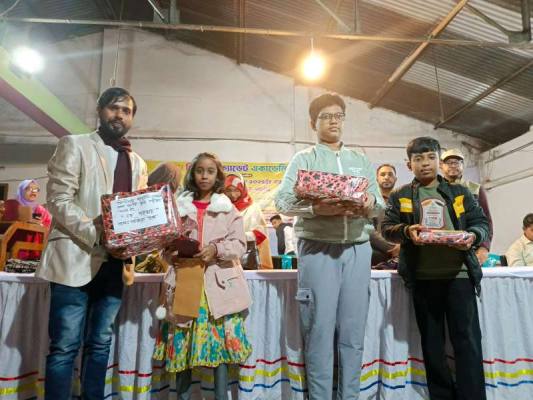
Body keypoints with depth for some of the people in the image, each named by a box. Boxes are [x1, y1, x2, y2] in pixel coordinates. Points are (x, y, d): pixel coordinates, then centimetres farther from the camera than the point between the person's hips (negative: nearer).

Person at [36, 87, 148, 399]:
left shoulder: (138, 163, 17)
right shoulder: (74, 145, 4)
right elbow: (58, 200, -7)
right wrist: (96, 233, -20)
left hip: (115, 263, 5)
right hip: (76, 259, -4)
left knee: (100, 343, 12)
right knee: (65, 346, 0)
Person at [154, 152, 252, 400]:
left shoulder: (228, 208, 7)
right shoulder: (179, 207, 10)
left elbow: (239, 244, 0)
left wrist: (216, 249, -16)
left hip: (218, 281, -1)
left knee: (220, 338, -1)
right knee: (181, 340, 3)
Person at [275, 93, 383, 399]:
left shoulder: (362, 162, 19)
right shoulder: (303, 159, 8)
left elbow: (380, 204, 12)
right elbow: (283, 201, -6)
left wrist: (370, 204, -11)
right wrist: (316, 209, -22)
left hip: (358, 249, 4)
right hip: (318, 249, -3)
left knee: (353, 330, 8)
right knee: (320, 329, 2)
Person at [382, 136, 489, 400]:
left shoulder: (459, 193, 12)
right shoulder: (399, 196, 9)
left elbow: (482, 223, 8)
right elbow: (386, 227, 1)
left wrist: (473, 236, -14)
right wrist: (406, 231, -20)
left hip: (459, 273, 0)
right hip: (422, 277, 0)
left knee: (467, 339, 0)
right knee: (432, 341, 9)